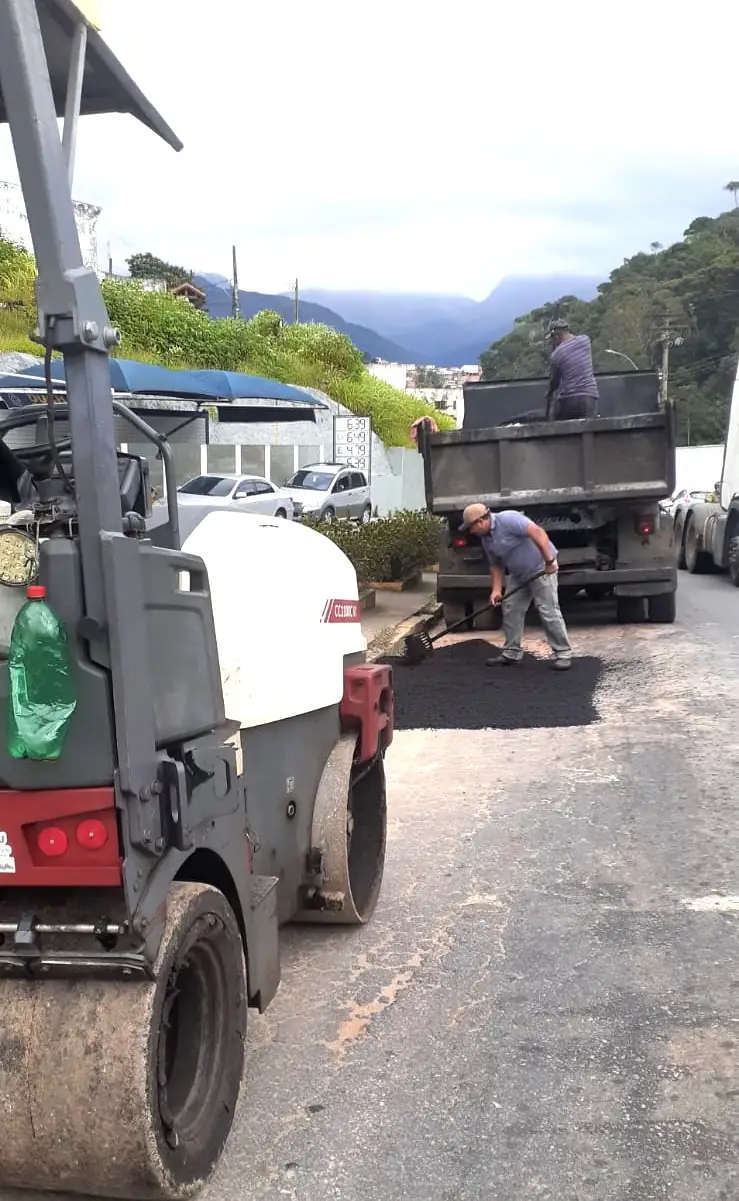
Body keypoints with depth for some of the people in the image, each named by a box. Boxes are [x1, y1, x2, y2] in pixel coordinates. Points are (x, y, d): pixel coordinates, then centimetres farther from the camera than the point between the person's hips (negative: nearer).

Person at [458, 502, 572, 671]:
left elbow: (537, 532, -31)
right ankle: (511, 653, 15)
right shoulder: (486, 540, 5)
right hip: (519, 574, 9)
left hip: (541, 567, -9)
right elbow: (496, 565, 12)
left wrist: (549, 561, -32)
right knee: (511, 610, 6)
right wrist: (497, 590, -1)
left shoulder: (507, 519, -24)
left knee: (548, 610, -10)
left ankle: (562, 654, -3)